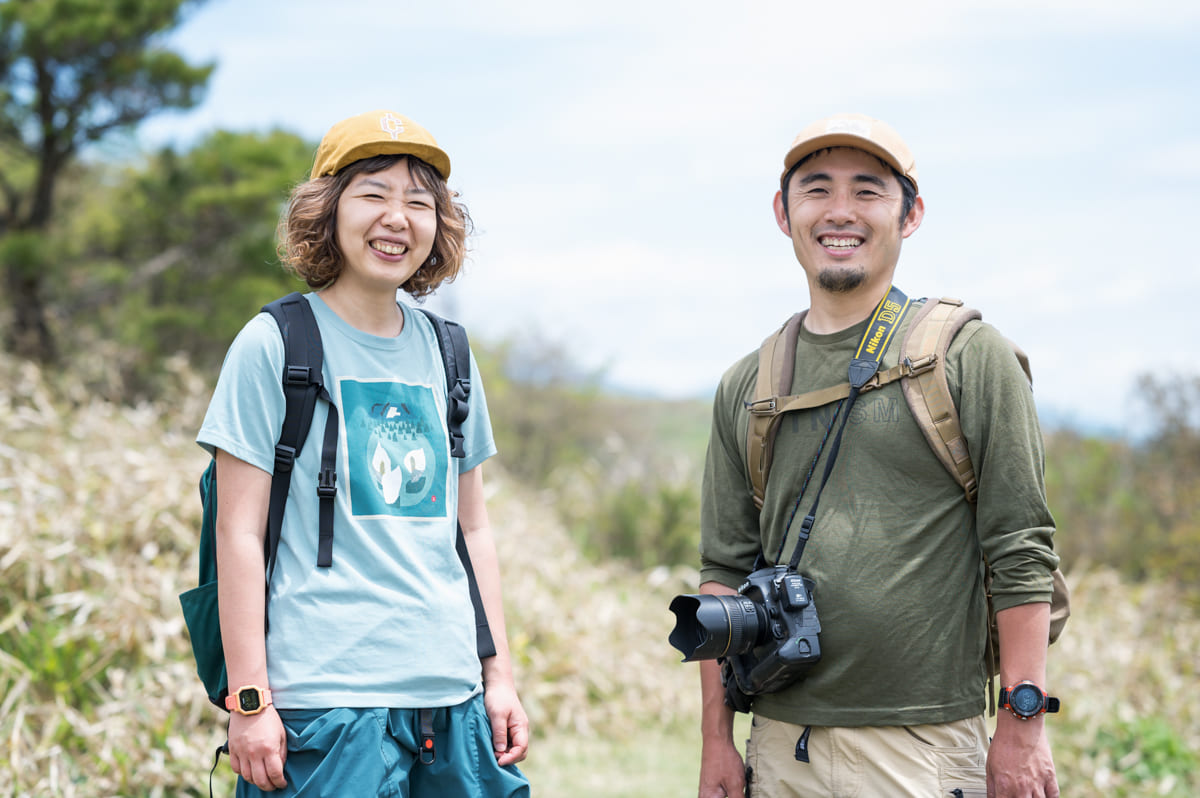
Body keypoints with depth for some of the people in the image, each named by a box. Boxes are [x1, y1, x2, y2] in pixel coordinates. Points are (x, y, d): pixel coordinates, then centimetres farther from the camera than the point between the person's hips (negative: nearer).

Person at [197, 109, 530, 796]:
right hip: (323, 700, -5)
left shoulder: (446, 354, 13)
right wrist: (249, 700, -10)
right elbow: (240, 533, -5)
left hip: (453, 695, 5)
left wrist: (500, 677, 12)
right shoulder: (273, 346, -2)